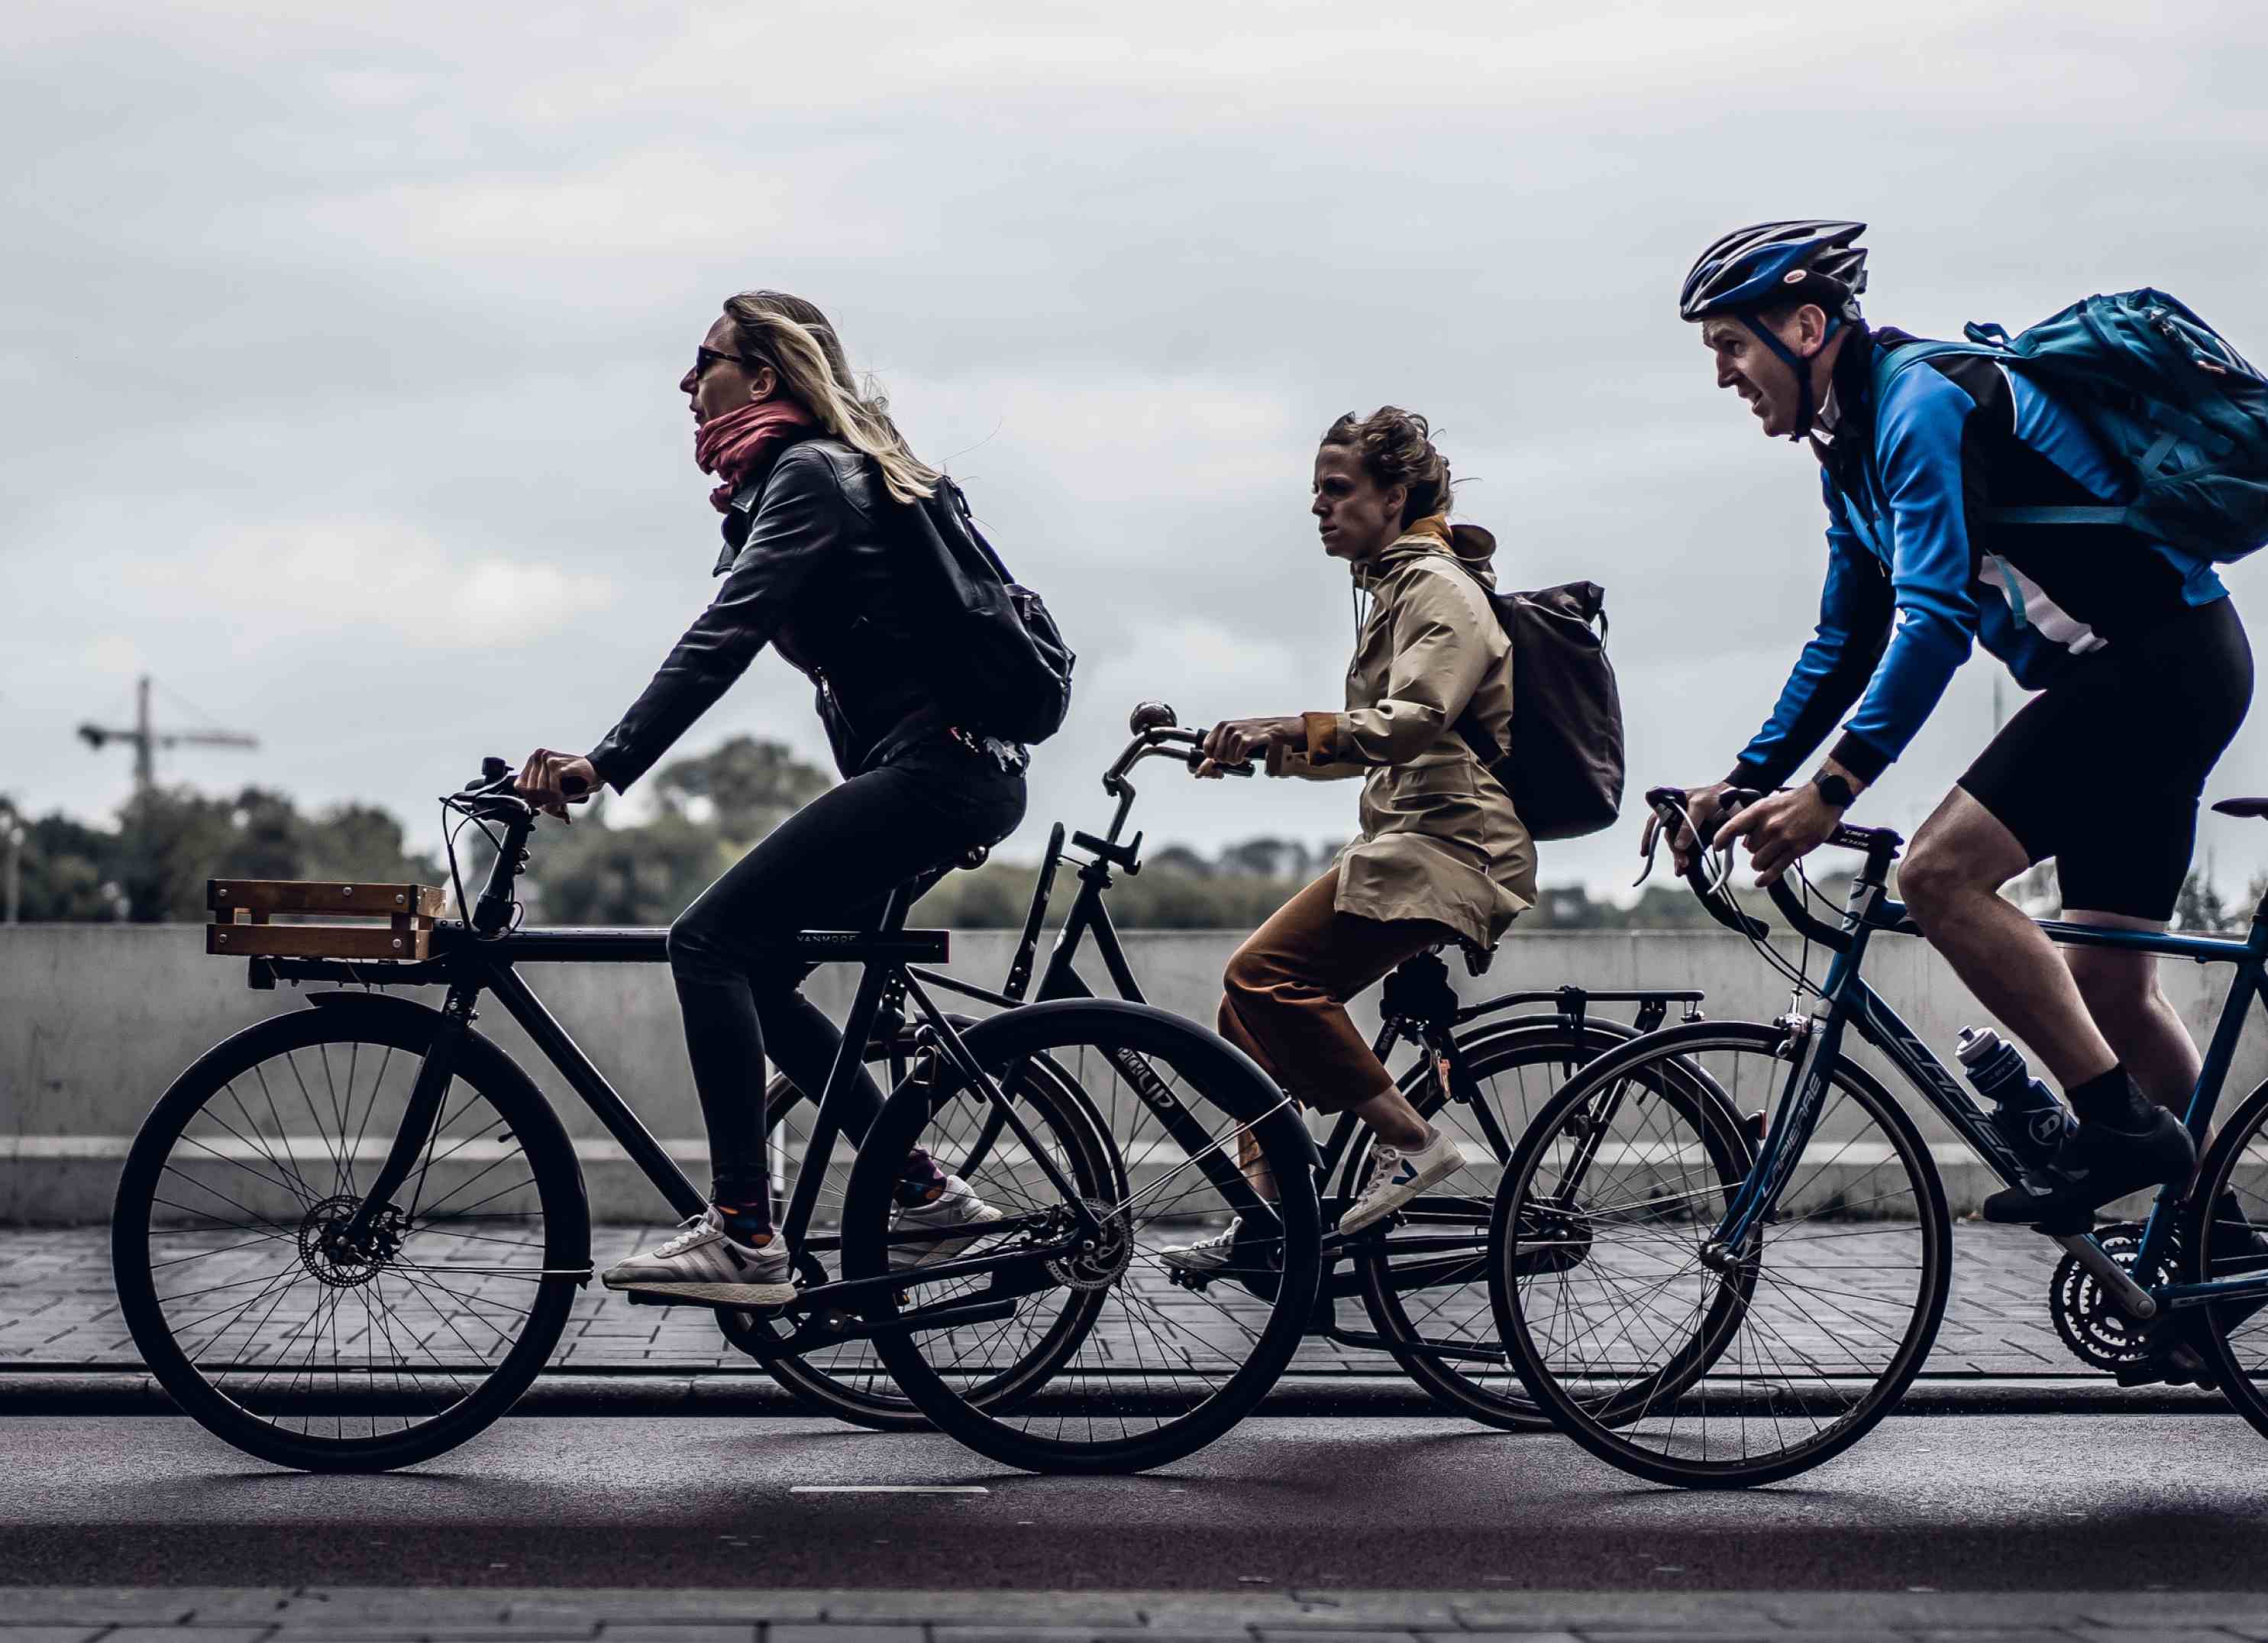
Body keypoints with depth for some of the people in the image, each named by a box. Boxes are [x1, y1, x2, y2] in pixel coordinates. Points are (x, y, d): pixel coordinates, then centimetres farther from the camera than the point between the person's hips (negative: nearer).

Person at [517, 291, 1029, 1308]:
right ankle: (927, 1195, 12)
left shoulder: (807, 474, -10)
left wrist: (605, 763, -28)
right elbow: (731, 637, 24)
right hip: (950, 772, 10)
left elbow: (722, 639, -22)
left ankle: (744, 1239, -17)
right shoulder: (808, 473, 21)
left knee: (709, 941, -14)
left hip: (934, 769, -10)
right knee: (750, 968, 10)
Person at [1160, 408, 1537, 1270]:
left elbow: (1415, 721, -25)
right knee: (1256, 997, 3)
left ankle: (1408, 1139, -16)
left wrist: (1294, 729, -35)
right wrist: (1267, 748, 14)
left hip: (1449, 845, -10)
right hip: (1411, 836, 10)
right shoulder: (1395, 585, 23)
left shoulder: (1438, 587, -8)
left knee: (1265, 975, -22)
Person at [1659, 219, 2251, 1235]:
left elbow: (1938, 615, -26)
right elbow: (1844, 648, 20)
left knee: (1940, 873, -19)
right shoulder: (1854, 450, 15)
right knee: (2107, 989, 10)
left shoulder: (1923, 401, -16)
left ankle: (2120, 1124, -13)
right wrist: (1742, 784, 13)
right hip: (2145, 676, 10)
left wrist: (1835, 787, -30)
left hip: (2160, 662, -10)